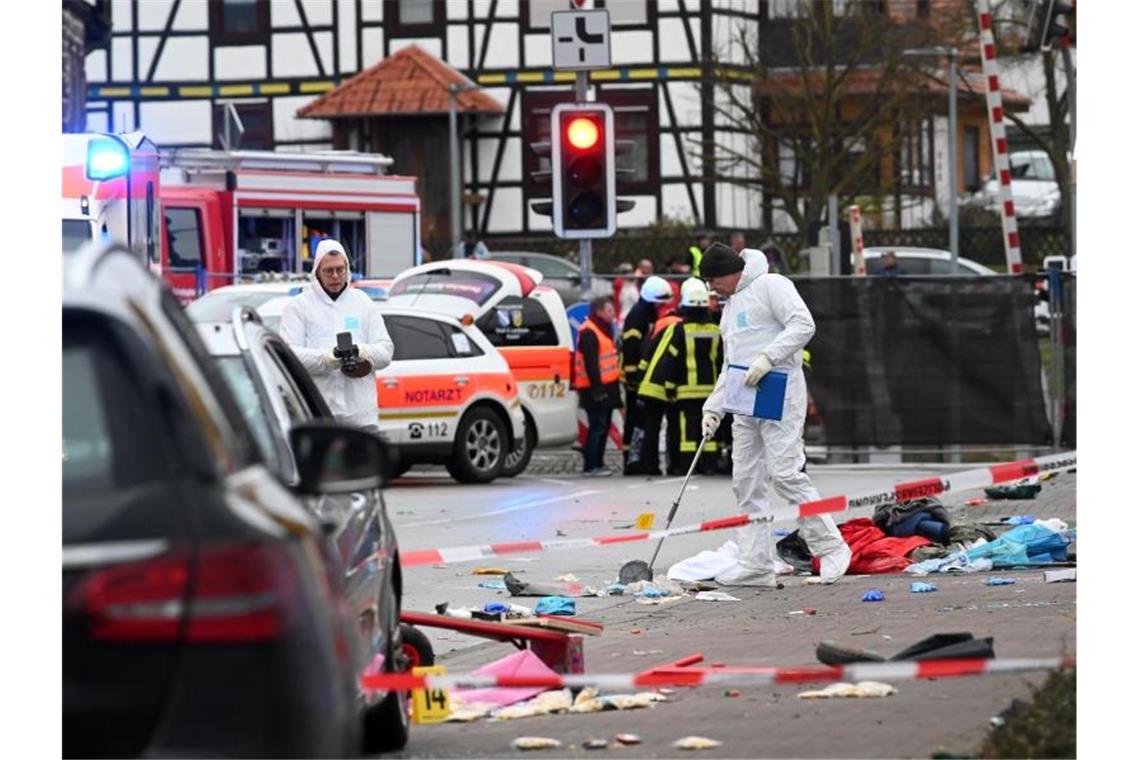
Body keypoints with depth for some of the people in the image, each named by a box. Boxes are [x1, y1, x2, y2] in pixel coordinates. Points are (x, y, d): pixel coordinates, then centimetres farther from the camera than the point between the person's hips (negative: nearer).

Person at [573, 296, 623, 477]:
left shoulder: (603, 330, 20)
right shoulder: (589, 333, -14)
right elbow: (591, 363, -21)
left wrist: (614, 383, 23)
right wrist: (597, 387, -25)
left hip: (606, 387, 11)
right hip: (597, 390, -10)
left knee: (603, 426, 14)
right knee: (598, 426, -11)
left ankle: (597, 463, 20)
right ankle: (592, 465, -10)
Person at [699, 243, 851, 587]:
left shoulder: (770, 286, -3)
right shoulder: (731, 306, 25)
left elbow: (803, 325, -17)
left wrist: (768, 357, -24)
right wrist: (713, 407, 16)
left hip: (779, 394, -9)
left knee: (786, 473, -16)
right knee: (746, 481, 4)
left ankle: (831, 548, -8)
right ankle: (756, 564, 6)